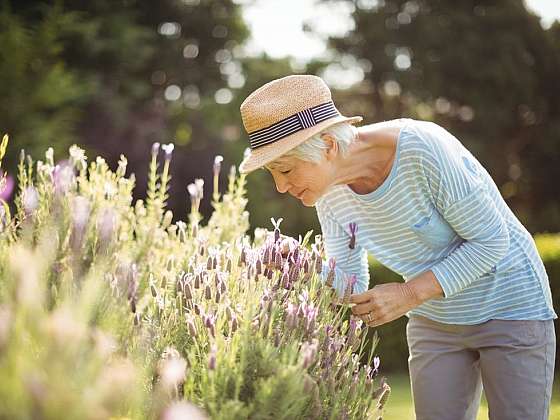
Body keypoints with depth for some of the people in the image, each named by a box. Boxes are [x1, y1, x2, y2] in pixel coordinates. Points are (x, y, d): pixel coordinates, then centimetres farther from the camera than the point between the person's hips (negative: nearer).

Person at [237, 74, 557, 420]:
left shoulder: (425, 149, -30)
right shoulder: (330, 190, -10)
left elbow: (492, 240, -21)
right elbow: (346, 280, -2)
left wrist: (410, 294, -29)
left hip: (509, 307, -5)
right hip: (433, 321, 5)